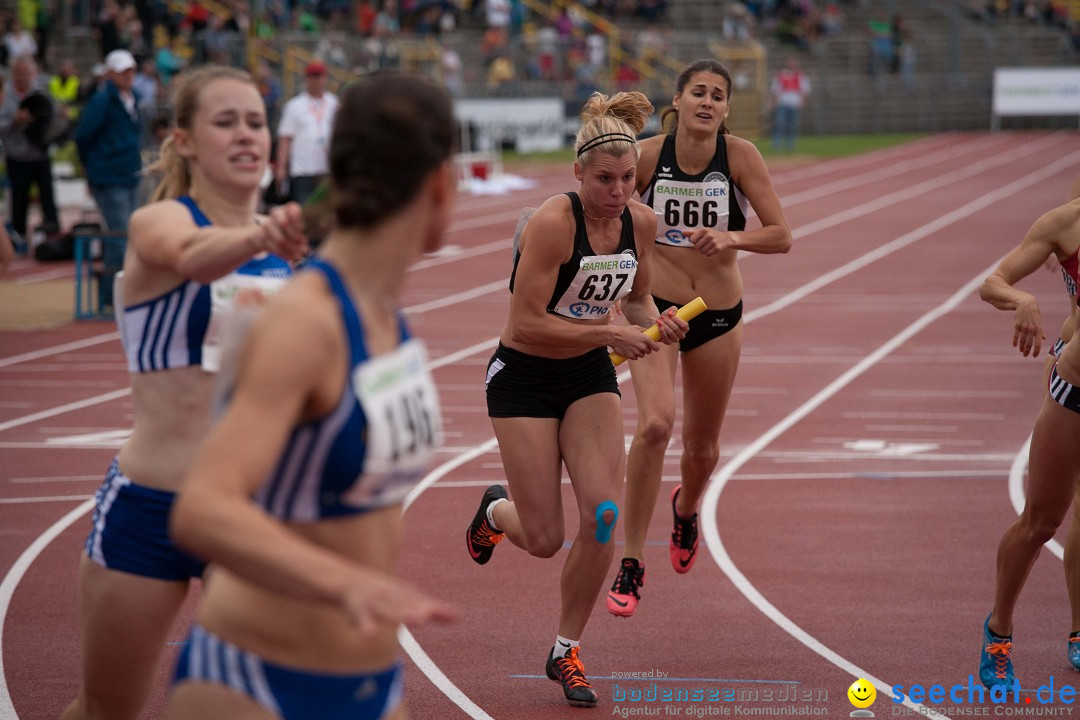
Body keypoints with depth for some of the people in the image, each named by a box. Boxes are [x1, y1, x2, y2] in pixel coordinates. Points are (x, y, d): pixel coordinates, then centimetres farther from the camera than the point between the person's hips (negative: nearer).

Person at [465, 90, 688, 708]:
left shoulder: (641, 221, -6)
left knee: (603, 517, -11)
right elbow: (526, 324, -24)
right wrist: (609, 333, -27)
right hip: (525, 378, -5)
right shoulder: (553, 223, -25)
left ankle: (568, 651, 8)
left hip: (591, 377, 5)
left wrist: (655, 320, -10)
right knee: (545, 540, -3)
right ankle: (497, 509, 37)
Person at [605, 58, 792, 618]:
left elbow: (781, 236, -11)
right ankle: (631, 562, -15)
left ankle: (685, 508, 52)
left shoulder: (739, 155, -11)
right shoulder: (647, 155, -10)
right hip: (655, 307, -2)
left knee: (702, 447, 14)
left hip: (719, 317, 2)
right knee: (654, 424, -25)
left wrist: (731, 239, -28)